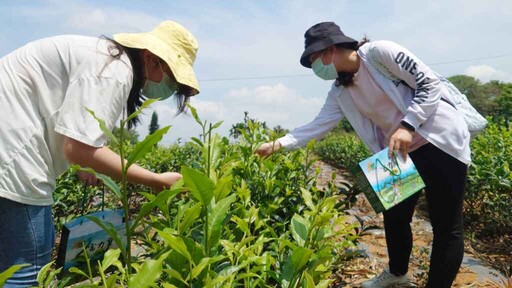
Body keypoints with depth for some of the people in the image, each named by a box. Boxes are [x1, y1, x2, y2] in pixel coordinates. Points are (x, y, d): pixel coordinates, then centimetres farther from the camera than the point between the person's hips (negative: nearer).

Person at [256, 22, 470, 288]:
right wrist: (277, 144, -3)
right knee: (394, 218, 15)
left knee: (446, 227, 0)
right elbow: (318, 125, 3)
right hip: (403, 151, 7)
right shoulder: (340, 92, 5)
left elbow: (431, 84, -14)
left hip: (440, 142, -7)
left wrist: (407, 125, -23)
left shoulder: (379, 52, -15)